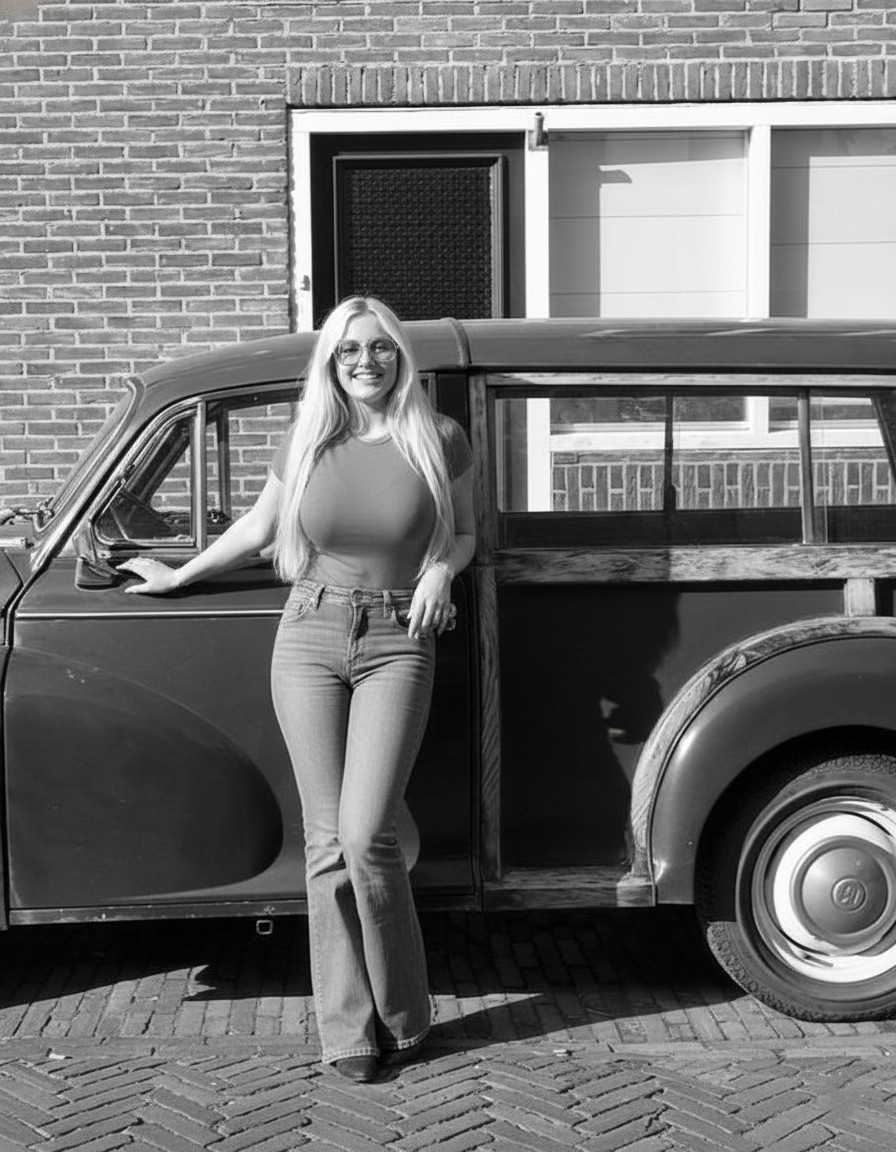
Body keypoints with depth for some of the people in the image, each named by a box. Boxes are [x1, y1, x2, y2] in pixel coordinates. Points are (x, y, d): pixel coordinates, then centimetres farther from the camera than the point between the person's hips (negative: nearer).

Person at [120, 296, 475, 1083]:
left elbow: (464, 534, 13)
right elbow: (256, 528, 20)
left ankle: (402, 1017, 7)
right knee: (329, 839, 1)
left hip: (398, 643, -2)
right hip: (309, 637, 2)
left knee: (367, 834, -13)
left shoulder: (440, 441, 0)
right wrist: (178, 576, 27)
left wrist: (441, 570, -9)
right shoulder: (308, 444, 6)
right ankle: (348, 1029, 11)